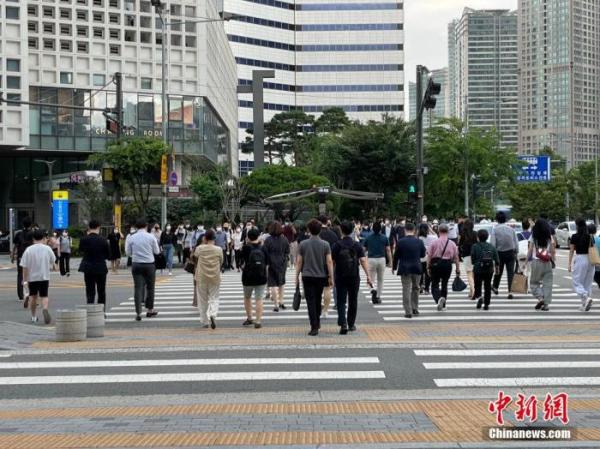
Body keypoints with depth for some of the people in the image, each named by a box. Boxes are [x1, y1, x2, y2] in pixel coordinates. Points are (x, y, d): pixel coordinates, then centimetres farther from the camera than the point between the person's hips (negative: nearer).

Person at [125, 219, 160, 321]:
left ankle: (138, 313, -5)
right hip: (149, 264, -1)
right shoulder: (151, 237, -4)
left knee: (138, 288, 0)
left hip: (136, 264, 1)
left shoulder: (131, 238, 0)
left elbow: (128, 252, 4)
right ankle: (150, 310, 22)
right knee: (150, 287, 13)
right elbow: (157, 251, 1)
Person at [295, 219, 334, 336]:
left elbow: (299, 262, -2)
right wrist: (331, 278, -2)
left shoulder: (303, 244, -4)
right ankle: (317, 322, 32)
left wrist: (297, 277, 7)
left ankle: (314, 327, -9)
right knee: (318, 300, 19)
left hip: (307, 277, -2)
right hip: (321, 277, 2)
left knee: (311, 301, -2)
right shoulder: (325, 245, -3)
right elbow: (329, 262, -7)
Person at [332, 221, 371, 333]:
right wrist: (368, 276, -9)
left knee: (341, 302, 0)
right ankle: (351, 325, 23)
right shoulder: (357, 245, -1)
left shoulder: (336, 245, -4)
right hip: (354, 277, 1)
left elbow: (332, 262, -1)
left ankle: (343, 324, -18)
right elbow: (363, 261, -8)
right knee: (353, 301, 14)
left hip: (340, 277, -1)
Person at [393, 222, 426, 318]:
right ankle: (415, 308, 23)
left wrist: (394, 267, 10)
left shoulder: (400, 242, -9)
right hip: (417, 268, 2)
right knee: (415, 288, 20)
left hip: (404, 268, -2)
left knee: (406, 290, 2)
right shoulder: (419, 241, -3)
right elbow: (423, 254, 7)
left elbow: (396, 256, -3)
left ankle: (408, 312, -1)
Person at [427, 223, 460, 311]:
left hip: (436, 264, -2)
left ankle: (439, 298, -25)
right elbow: (456, 258, 5)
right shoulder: (452, 243, 1)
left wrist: (428, 267, 7)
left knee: (434, 284, 3)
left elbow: (429, 256, -4)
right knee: (445, 284, 16)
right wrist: (458, 270, 13)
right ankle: (443, 304, 22)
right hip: (448, 264, 3)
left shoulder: (434, 242, -7)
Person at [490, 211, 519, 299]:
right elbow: (516, 243, 3)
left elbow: (493, 243, -12)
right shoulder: (511, 229, 0)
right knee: (510, 272, 0)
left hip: (499, 253, -1)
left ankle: (495, 288, 36)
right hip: (510, 253, 1)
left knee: (499, 271, 17)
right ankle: (510, 291, -11)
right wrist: (516, 252, 13)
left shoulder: (495, 229, -9)